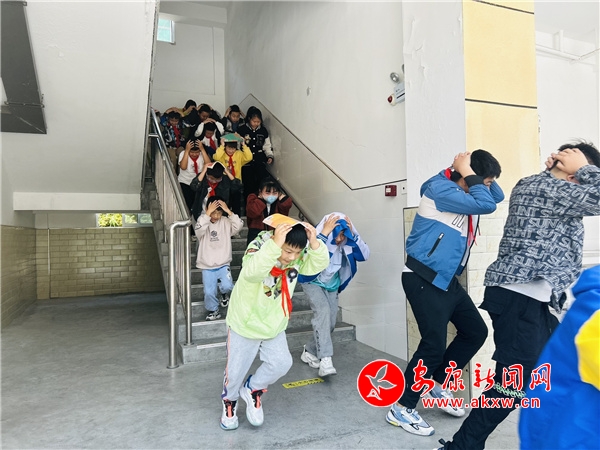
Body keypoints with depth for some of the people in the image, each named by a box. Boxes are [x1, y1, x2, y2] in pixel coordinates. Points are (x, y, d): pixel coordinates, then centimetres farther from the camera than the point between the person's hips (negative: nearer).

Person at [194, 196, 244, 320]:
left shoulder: (226, 222, -2)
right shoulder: (203, 220, -5)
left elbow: (239, 226, -19)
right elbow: (199, 230, -28)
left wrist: (228, 211, -23)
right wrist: (208, 213, -31)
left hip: (223, 264, 1)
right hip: (207, 266, 0)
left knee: (227, 286, -17)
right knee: (209, 292, -2)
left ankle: (224, 293, 19)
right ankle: (213, 311, 25)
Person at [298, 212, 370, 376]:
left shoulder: (346, 240, -15)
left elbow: (364, 255, -21)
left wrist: (353, 234, -31)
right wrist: (324, 233, -46)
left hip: (333, 284, 5)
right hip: (313, 282, -5)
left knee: (330, 323, 5)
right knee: (322, 310, -28)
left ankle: (310, 351, 28)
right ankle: (325, 360, -27)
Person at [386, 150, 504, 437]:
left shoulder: (463, 192, 12)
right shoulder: (440, 188, -17)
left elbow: (497, 197, 20)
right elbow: (486, 205, -23)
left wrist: (484, 178, 5)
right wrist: (468, 172, -12)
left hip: (446, 278, 10)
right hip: (424, 279, -10)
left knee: (476, 331, 15)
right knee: (434, 344, -11)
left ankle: (438, 384, 29)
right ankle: (401, 409, 6)